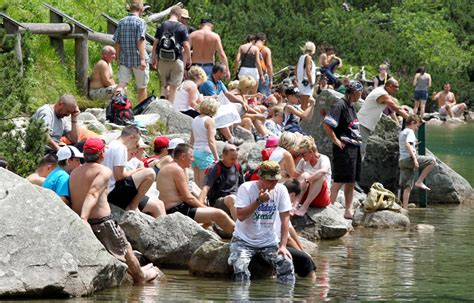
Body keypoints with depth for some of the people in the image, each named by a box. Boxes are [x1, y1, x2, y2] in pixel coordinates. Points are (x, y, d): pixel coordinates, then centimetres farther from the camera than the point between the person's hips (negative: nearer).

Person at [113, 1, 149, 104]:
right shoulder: (140, 22, -8)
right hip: (138, 59, -4)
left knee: (121, 84, -3)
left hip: (124, 59, 4)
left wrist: (118, 58, 18)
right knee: (142, 87, 11)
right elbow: (140, 41, -17)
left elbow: (117, 42, 9)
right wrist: (143, 59, -21)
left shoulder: (121, 22, 8)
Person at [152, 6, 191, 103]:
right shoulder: (182, 28, -6)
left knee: (164, 84, 16)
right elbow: (186, 46, -8)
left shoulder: (161, 26, 2)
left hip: (163, 59, 3)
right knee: (173, 86, 5)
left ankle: (163, 97, -9)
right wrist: (189, 58, 7)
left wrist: (153, 58, 14)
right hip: (177, 60, -3)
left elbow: (155, 43, 4)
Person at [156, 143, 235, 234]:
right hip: (177, 211, -11)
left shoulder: (165, 169, 18)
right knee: (219, 214, -14)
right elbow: (188, 198, -16)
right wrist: (205, 207, -3)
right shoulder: (177, 170, -13)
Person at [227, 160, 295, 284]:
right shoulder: (246, 188, -12)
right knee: (239, 266, -29)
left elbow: (285, 219, -2)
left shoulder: (281, 190, -4)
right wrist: (259, 201, -29)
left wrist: (283, 246, -9)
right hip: (244, 240, -3)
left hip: (269, 241, 3)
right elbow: (240, 216, -20)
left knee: (286, 264, -18)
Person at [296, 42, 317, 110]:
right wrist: (311, 83, -14)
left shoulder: (301, 57, 12)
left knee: (303, 104, 14)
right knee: (305, 105, -10)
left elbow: (296, 70, 17)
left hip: (301, 82, 9)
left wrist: (297, 80, 23)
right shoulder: (308, 57, -12)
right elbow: (308, 72, -20)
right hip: (307, 83, -9)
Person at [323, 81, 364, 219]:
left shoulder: (352, 106, 15)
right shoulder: (340, 105, -14)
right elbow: (326, 124, -21)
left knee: (351, 181, 11)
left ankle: (348, 210, 15)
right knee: (339, 180, -8)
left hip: (354, 147, 9)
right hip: (344, 149, -9)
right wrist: (336, 141, -17)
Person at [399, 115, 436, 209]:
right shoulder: (410, 132, -3)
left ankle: (405, 208, -2)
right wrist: (415, 158, -24)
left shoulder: (402, 133, 26)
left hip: (402, 161, 9)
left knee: (407, 187, 6)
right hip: (409, 159, -9)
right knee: (432, 161, -9)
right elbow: (408, 144, -19)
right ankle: (419, 182, -11)